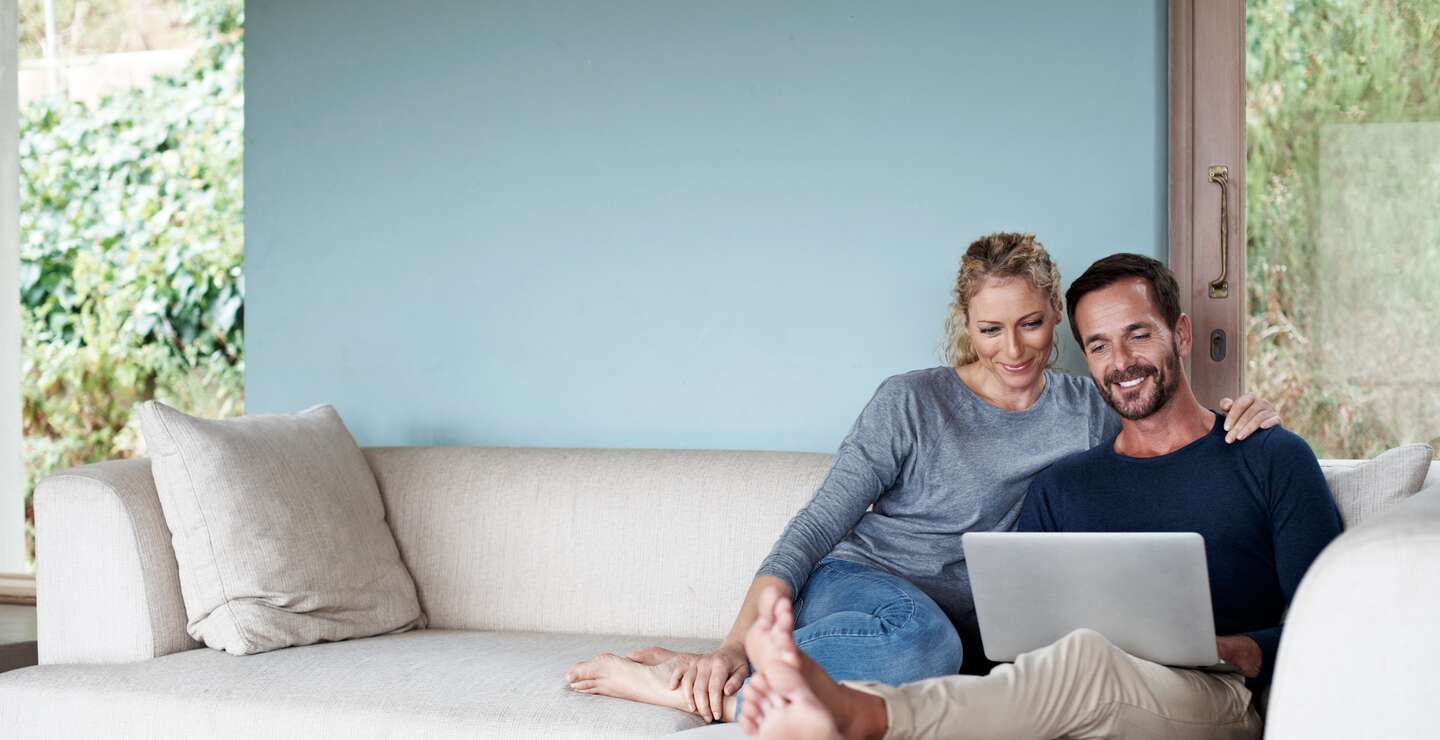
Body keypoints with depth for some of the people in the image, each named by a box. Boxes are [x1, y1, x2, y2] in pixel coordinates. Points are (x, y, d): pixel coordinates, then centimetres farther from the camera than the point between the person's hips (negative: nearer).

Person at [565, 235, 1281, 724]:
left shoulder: (1087, 412, 9)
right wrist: (737, 643, -17)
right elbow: (816, 525, -5)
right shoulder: (913, 402, -1)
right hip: (857, 585, -2)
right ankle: (705, 679, -27)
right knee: (920, 635, -41)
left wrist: (1234, 425, -9)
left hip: (972, 630, 3)